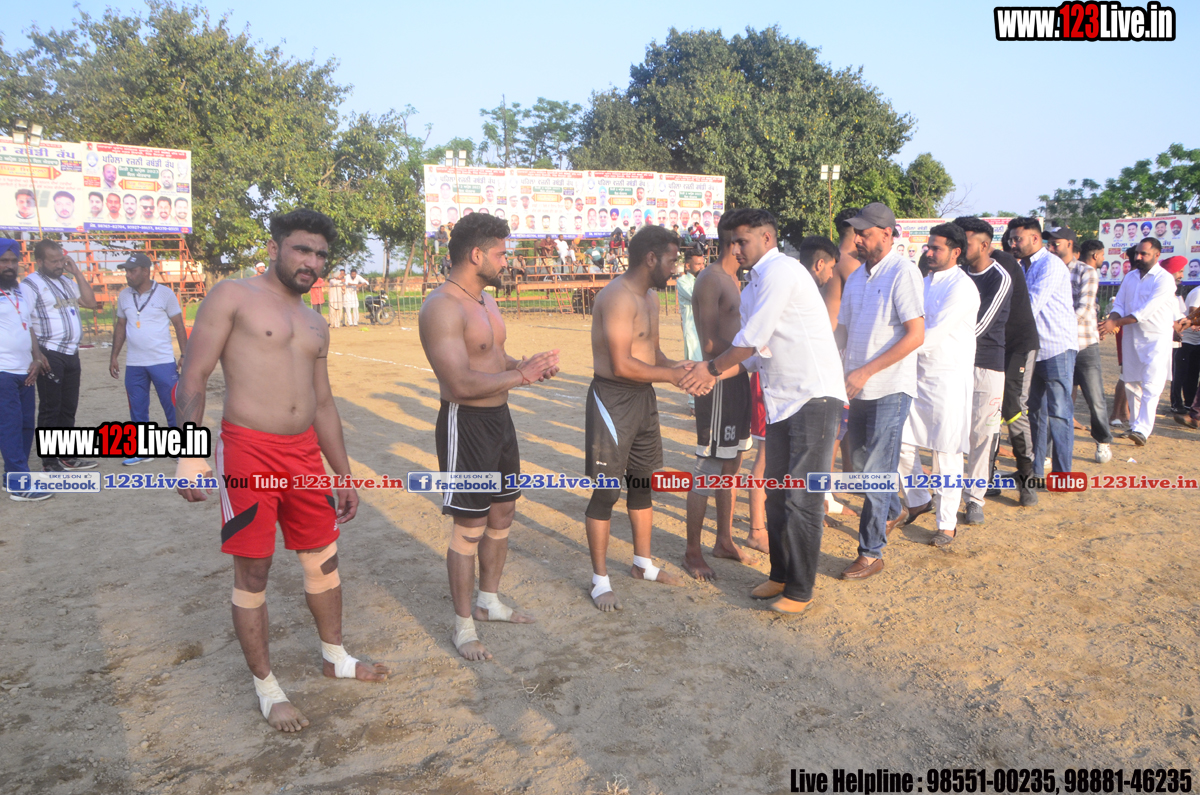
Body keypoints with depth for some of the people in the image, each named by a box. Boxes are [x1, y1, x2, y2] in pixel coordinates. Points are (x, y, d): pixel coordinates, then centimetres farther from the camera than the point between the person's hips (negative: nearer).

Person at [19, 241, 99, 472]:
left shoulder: (67, 281, 16)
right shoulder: (31, 284, -8)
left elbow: (90, 302, 10)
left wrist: (77, 272, 4)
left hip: (71, 354, 7)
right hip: (50, 355, -7)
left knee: (69, 407, 13)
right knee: (50, 409, -3)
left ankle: (67, 455, 22)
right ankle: (49, 461, 3)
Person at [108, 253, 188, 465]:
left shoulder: (165, 293, -4)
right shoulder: (124, 296, 7)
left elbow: (178, 325, -2)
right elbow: (121, 326, 15)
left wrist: (185, 355, -7)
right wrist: (114, 356, 12)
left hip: (163, 362, -4)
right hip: (133, 364, 4)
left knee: (172, 406, -1)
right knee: (137, 410, 10)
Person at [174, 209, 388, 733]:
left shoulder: (315, 325, 16)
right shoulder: (233, 297, -3)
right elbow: (192, 379, -9)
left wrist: (344, 474, 19)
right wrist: (191, 452, -20)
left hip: (305, 453, 6)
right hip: (248, 453, -6)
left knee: (323, 559, 15)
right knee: (252, 575, 4)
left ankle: (335, 658, 37)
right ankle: (267, 687, 21)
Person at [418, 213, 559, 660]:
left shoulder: (486, 300, 12)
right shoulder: (442, 308, -20)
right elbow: (461, 383, -28)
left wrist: (527, 365, 1)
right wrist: (522, 376, -22)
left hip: (499, 417, 10)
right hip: (465, 423, -10)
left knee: (503, 512, 18)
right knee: (470, 527, -1)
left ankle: (489, 602, 36)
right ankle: (464, 627, 15)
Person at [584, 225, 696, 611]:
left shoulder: (650, 297, 13)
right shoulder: (617, 297, -20)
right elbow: (622, 365, -26)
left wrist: (675, 366, -3)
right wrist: (672, 375, -17)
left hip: (643, 396, 10)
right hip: (612, 398, -10)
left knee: (643, 481, 19)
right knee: (606, 491, -1)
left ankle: (642, 563, 35)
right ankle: (600, 580, 12)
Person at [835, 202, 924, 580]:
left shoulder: (902, 272, -11)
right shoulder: (857, 276, 11)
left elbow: (916, 335, -17)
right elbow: (842, 330, 16)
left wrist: (866, 371, -20)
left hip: (890, 388, -7)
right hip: (860, 388, 8)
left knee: (876, 469, -5)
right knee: (860, 460, 18)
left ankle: (871, 552, 7)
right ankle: (893, 511, 44)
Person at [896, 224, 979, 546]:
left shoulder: (962, 287, -12)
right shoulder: (924, 282, 13)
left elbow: (935, 333, -19)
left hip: (949, 378, -7)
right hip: (918, 374, 7)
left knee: (946, 454, 1)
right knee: (902, 442, 7)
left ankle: (947, 524, 14)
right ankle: (918, 499, 30)